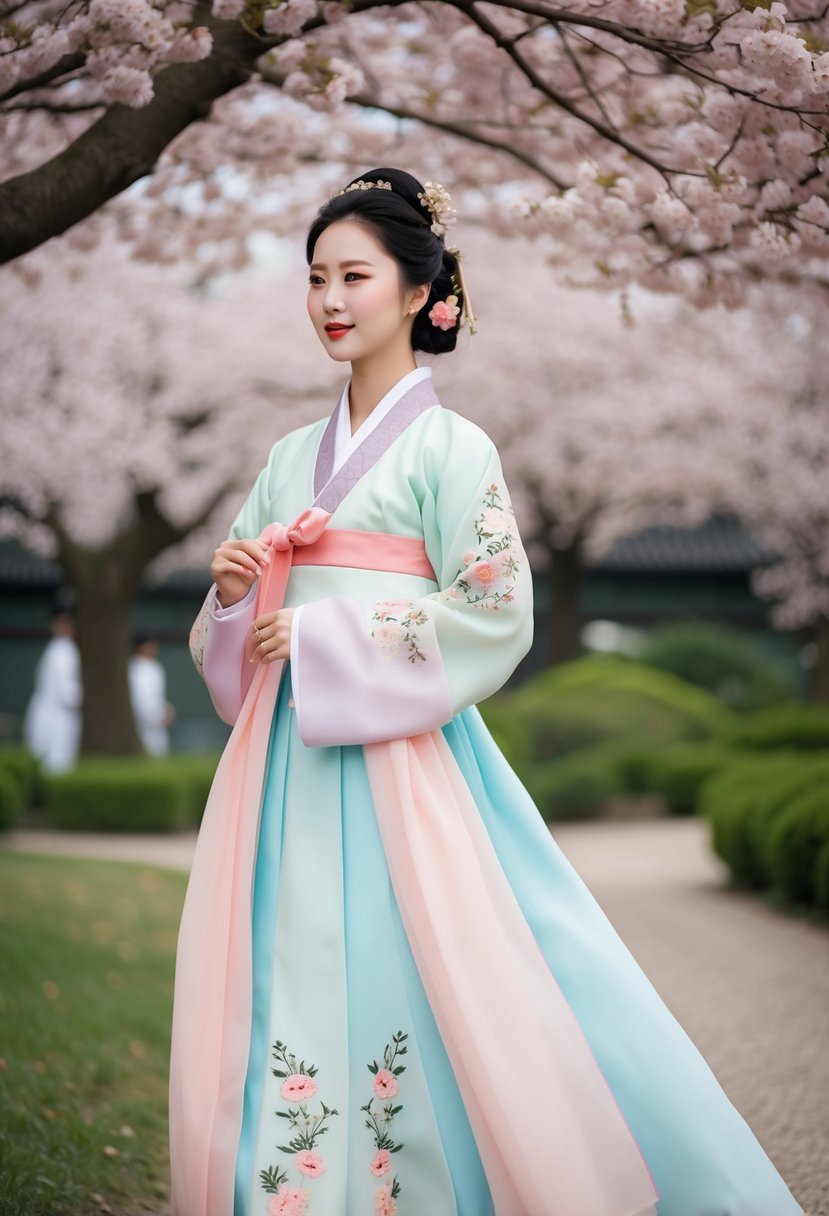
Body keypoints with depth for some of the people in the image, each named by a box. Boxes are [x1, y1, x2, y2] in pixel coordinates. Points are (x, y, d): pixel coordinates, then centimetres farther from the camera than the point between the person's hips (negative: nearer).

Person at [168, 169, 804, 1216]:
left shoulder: (449, 447, -2)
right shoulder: (292, 456, 15)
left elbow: (493, 619, -11)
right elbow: (242, 628, 20)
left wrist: (320, 639, -11)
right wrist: (232, 593, -3)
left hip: (400, 757, -5)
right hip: (287, 761, 6)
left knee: (406, 1000, -7)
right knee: (286, 993, 4)